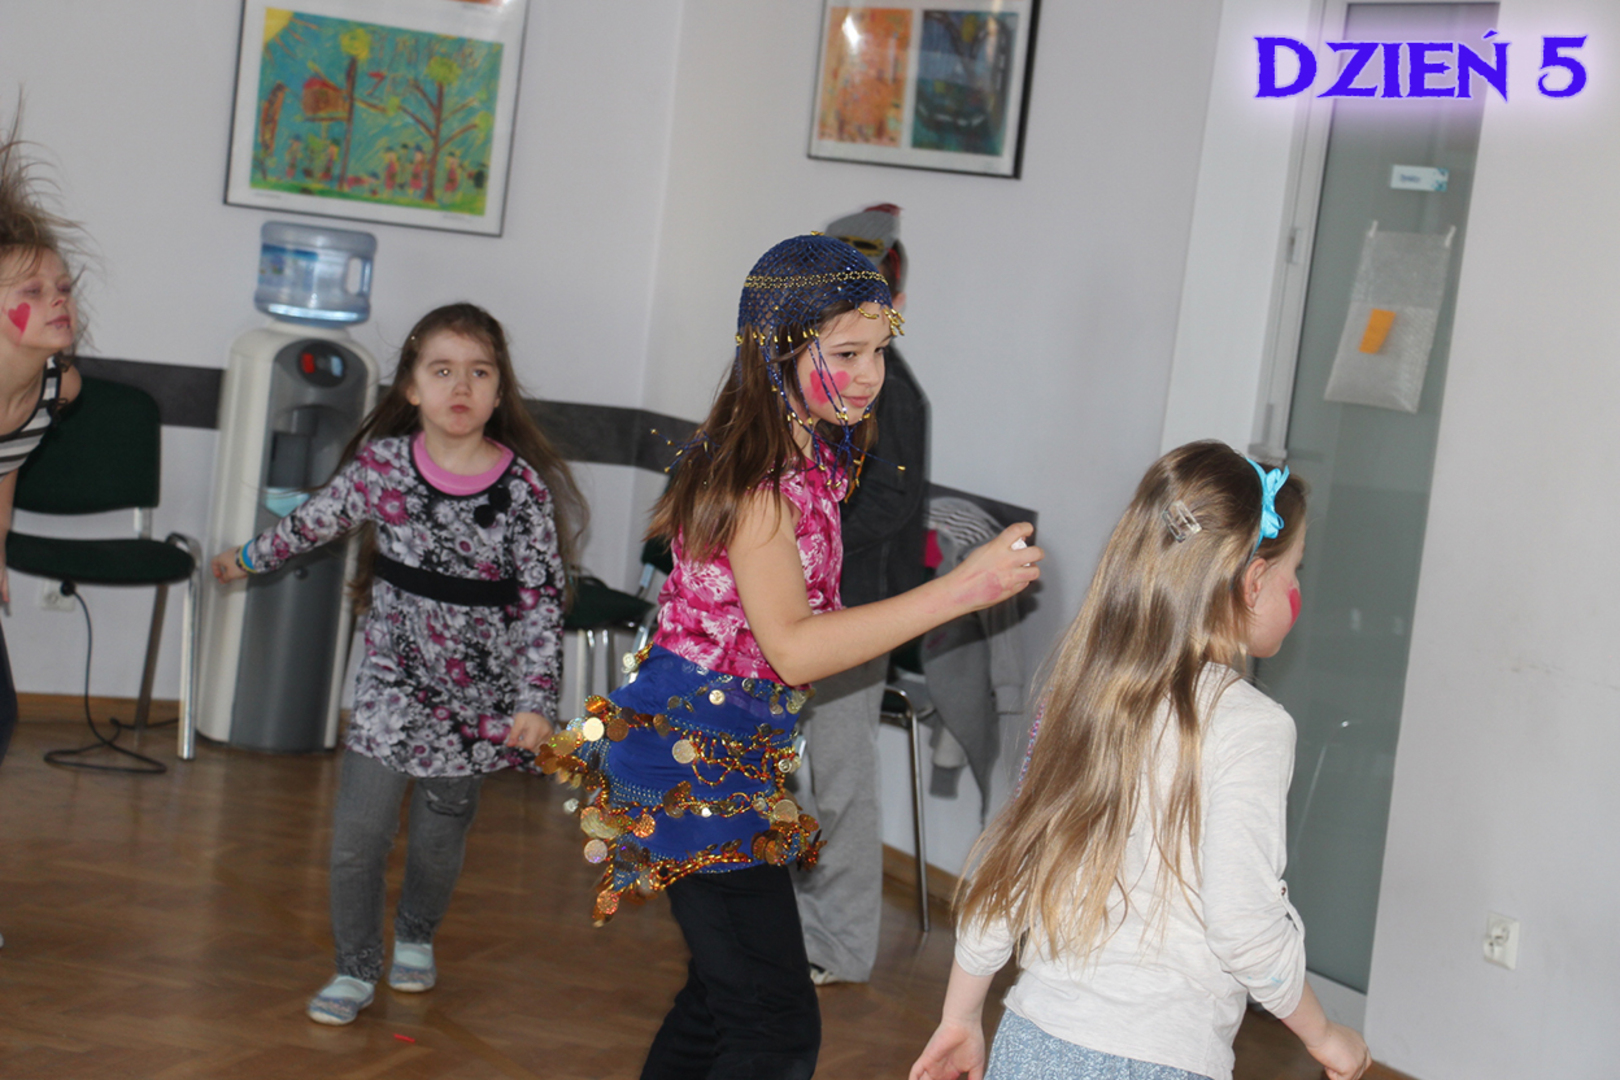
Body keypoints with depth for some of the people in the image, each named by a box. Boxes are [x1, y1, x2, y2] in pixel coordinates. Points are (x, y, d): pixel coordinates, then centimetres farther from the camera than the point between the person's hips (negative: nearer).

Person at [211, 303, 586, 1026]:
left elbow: (543, 601, -9)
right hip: (392, 680, 1)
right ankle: (355, 970, 15)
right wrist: (248, 557, 25)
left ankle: (416, 939, 41)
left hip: (476, 693, -1)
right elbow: (318, 519, 13)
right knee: (356, 836, -4)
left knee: (440, 836, 13)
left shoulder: (523, 487, -12)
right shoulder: (383, 462, -6)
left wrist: (535, 701, -14)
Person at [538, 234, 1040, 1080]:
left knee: (722, 996, 19)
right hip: (696, 758, -10)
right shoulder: (755, 479, -19)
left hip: (739, 754, 10)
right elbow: (792, 647, -27)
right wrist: (959, 591, -30)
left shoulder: (816, 459, 9)